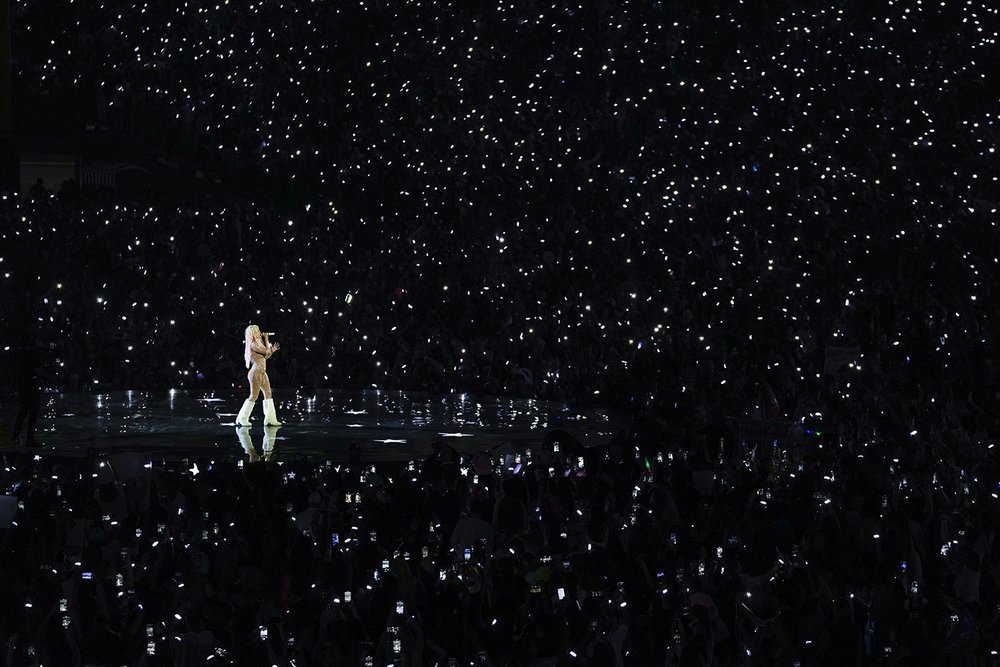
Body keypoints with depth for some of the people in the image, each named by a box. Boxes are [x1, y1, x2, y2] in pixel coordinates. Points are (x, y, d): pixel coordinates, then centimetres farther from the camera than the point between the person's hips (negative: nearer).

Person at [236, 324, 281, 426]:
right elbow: (266, 351, -15)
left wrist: (272, 350, 12)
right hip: (256, 373, -10)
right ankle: (242, 420, 1)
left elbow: (264, 357, 21)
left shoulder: (257, 344, 16)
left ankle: (270, 419, 9)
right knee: (253, 396, -6)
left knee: (268, 394, 7)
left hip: (262, 373, 10)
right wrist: (266, 340, -3)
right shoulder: (253, 345, -13)